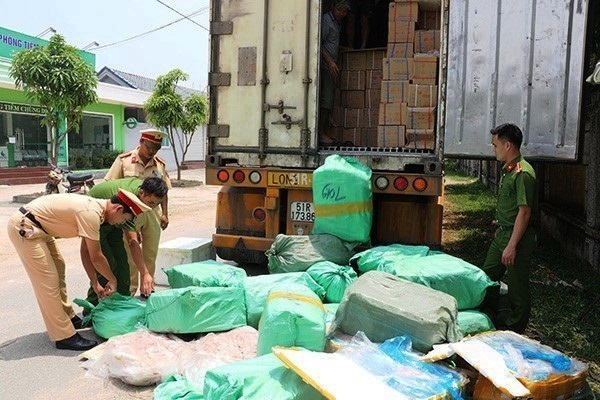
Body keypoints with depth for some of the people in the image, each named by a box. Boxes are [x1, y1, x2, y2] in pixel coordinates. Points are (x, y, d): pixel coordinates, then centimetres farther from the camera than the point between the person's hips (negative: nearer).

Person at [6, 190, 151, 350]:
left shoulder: (95, 207, 3)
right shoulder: (91, 214, -25)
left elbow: (86, 253, 10)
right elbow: (96, 257, -18)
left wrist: (95, 283, 10)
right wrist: (112, 280, -3)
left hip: (37, 228, 11)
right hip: (24, 227, -11)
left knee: (58, 267, 18)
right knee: (48, 281, -9)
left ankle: (68, 317, 32)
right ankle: (63, 336, -1)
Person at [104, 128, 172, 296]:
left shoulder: (160, 164, 6)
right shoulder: (124, 160, -4)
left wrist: (165, 214, 4)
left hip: (152, 213, 3)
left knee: (150, 255, 11)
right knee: (130, 254, 2)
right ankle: (130, 291, 14)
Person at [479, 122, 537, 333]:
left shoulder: (523, 173, -20)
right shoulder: (508, 169, 10)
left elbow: (524, 212, -22)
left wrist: (512, 245, -23)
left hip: (517, 236, -10)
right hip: (502, 233, 10)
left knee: (517, 285, 4)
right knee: (488, 276, 16)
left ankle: (515, 329, 19)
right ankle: (489, 318, 33)